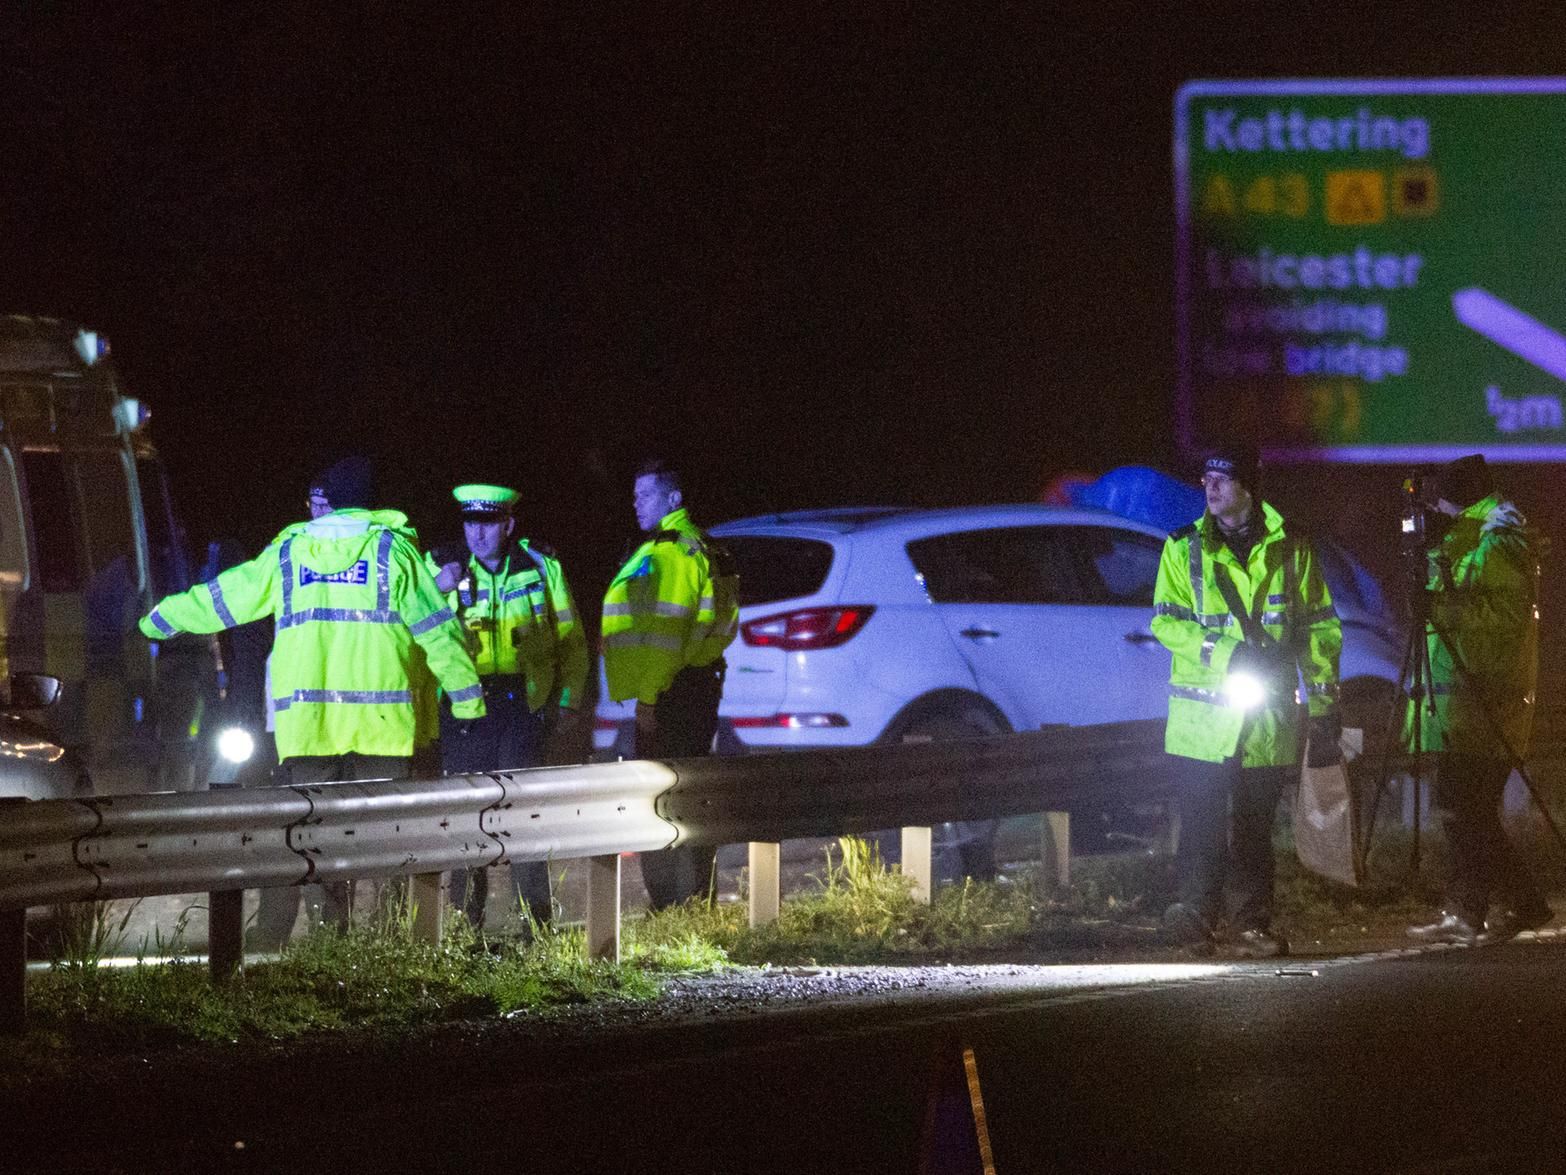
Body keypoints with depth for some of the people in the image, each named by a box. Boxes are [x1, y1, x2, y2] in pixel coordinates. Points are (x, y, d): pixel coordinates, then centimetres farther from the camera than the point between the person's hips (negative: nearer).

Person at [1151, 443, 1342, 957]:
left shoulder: (1290, 549, 7)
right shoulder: (1185, 548, 5)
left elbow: (1320, 630, 10)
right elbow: (1166, 621, -2)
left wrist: (1324, 704, 4)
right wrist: (1225, 654, -17)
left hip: (1268, 718, 1)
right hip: (1203, 717, -1)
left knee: (1255, 828, 6)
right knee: (1203, 823, -11)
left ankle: (1254, 925, 10)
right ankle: (1197, 915, -9)